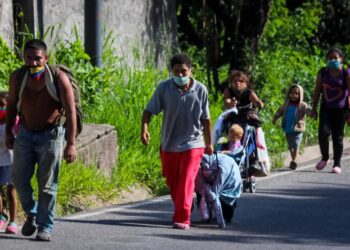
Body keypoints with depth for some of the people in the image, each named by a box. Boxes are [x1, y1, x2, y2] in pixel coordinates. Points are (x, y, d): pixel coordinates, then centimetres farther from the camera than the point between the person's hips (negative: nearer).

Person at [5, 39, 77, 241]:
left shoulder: (59, 78, -17)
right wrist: (8, 133, 14)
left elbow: (71, 112, -16)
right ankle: (32, 215, 21)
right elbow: (12, 105, 11)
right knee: (19, 178, -2)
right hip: (25, 134, 3)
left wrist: (71, 143, -21)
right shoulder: (18, 77, -6)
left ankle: (45, 227, 3)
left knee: (47, 184, -4)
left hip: (50, 134, -3)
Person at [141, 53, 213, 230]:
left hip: (192, 144, -2)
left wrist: (209, 143, 11)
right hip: (169, 143, 2)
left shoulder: (200, 90, -6)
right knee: (172, 182, 14)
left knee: (186, 182, -14)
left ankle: (182, 219, -15)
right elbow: (150, 110, -5)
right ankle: (180, 212, 36)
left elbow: (205, 119, 4)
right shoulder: (164, 88, -8)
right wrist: (144, 128, -24)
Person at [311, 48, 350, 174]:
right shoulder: (322, 72, 1)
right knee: (323, 132, -12)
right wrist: (314, 108, 3)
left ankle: (337, 164, 9)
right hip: (326, 108, 2)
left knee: (338, 136, 0)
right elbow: (317, 91, 6)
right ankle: (325, 158, 11)